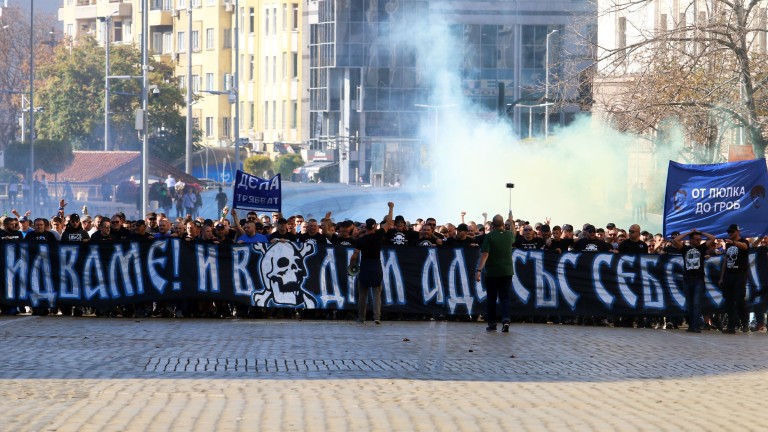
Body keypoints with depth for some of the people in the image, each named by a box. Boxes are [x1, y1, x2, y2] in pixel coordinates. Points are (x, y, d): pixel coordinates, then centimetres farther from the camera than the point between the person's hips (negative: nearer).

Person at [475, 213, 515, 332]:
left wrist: (479, 270, -19)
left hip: (492, 273, -2)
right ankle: (505, 319, -18)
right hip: (507, 272, 2)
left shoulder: (489, 236, -10)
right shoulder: (509, 235, 3)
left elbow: (485, 254, -18)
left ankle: (492, 324, 12)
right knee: (505, 297, 3)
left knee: (491, 298, 9)